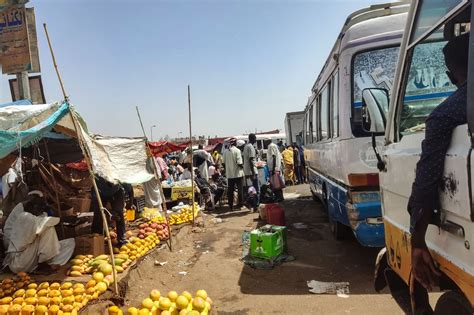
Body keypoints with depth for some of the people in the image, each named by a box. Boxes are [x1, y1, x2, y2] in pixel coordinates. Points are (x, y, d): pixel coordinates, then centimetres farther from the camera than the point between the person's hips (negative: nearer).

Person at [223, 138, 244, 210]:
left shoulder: (226, 151, 4)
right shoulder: (237, 150, -10)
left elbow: (224, 163, 7)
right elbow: (239, 163, -16)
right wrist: (242, 166, 4)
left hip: (229, 174, 4)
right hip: (238, 174, -4)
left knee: (230, 190, 8)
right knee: (240, 189, 7)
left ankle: (230, 206, 11)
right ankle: (240, 204, 11)